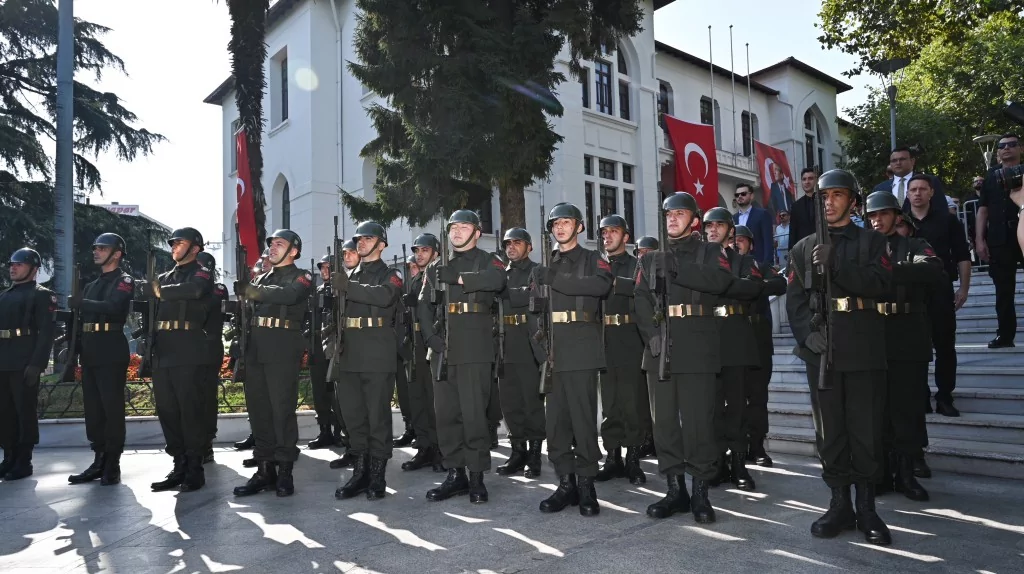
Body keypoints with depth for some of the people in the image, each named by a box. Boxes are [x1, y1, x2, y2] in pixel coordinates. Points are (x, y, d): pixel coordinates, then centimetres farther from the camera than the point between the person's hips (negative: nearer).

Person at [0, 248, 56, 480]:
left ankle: (24, 462, 5)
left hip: (24, 364, -7)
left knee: (25, 412, -2)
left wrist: (36, 364, -19)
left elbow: (47, 332, -10)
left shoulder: (41, 295, -1)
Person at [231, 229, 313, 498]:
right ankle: (265, 469, 14)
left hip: (283, 347, -6)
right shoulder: (262, 278, 23)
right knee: (258, 407, 6)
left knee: (282, 408, -6)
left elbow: (288, 295, -18)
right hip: (256, 347, 7)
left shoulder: (301, 276, 3)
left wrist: (252, 291, -18)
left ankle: (285, 472, 1)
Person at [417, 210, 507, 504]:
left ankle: (477, 477, 4)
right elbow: (424, 305, 13)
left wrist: (456, 278, -16)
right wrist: (430, 337, -3)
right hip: (442, 350, 5)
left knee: (473, 413, -6)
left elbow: (497, 280, -20)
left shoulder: (487, 261, 5)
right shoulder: (436, 267, 19)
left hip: (474, 350, -5)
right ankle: (455, 474, 16)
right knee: (446, 413, 5)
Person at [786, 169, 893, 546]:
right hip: (821, 348, 2)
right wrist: (807, 334, -11)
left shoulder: (871, 241, 10)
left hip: (864, 349, -1)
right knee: (829, 430, 5)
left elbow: (880, 284, -8)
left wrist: (836, 265, -19)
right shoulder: (803, 248, 14)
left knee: (865, 429, 2)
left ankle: (866, 507, 14)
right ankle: (840, 504, 16)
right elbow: (794, 299, 5)